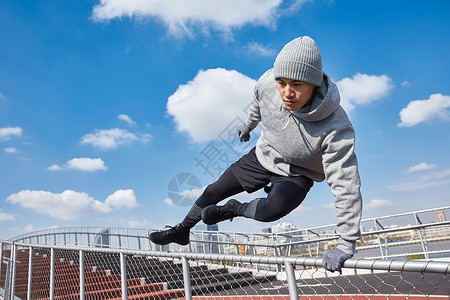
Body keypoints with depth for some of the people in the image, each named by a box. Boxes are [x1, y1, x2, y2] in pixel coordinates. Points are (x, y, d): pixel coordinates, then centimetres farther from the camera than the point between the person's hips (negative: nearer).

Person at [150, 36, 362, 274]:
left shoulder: (337, 130, -37)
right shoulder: (268, 82, -25)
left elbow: (346, 187, -31)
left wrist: (346, 245, -29)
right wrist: (249, 124, 21)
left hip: (296, 175, -4)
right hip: (262, 156, 4)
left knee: (271, 210, -35)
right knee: (213, 192, 11)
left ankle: (234, 209, 1)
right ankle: (182, 231, 40)